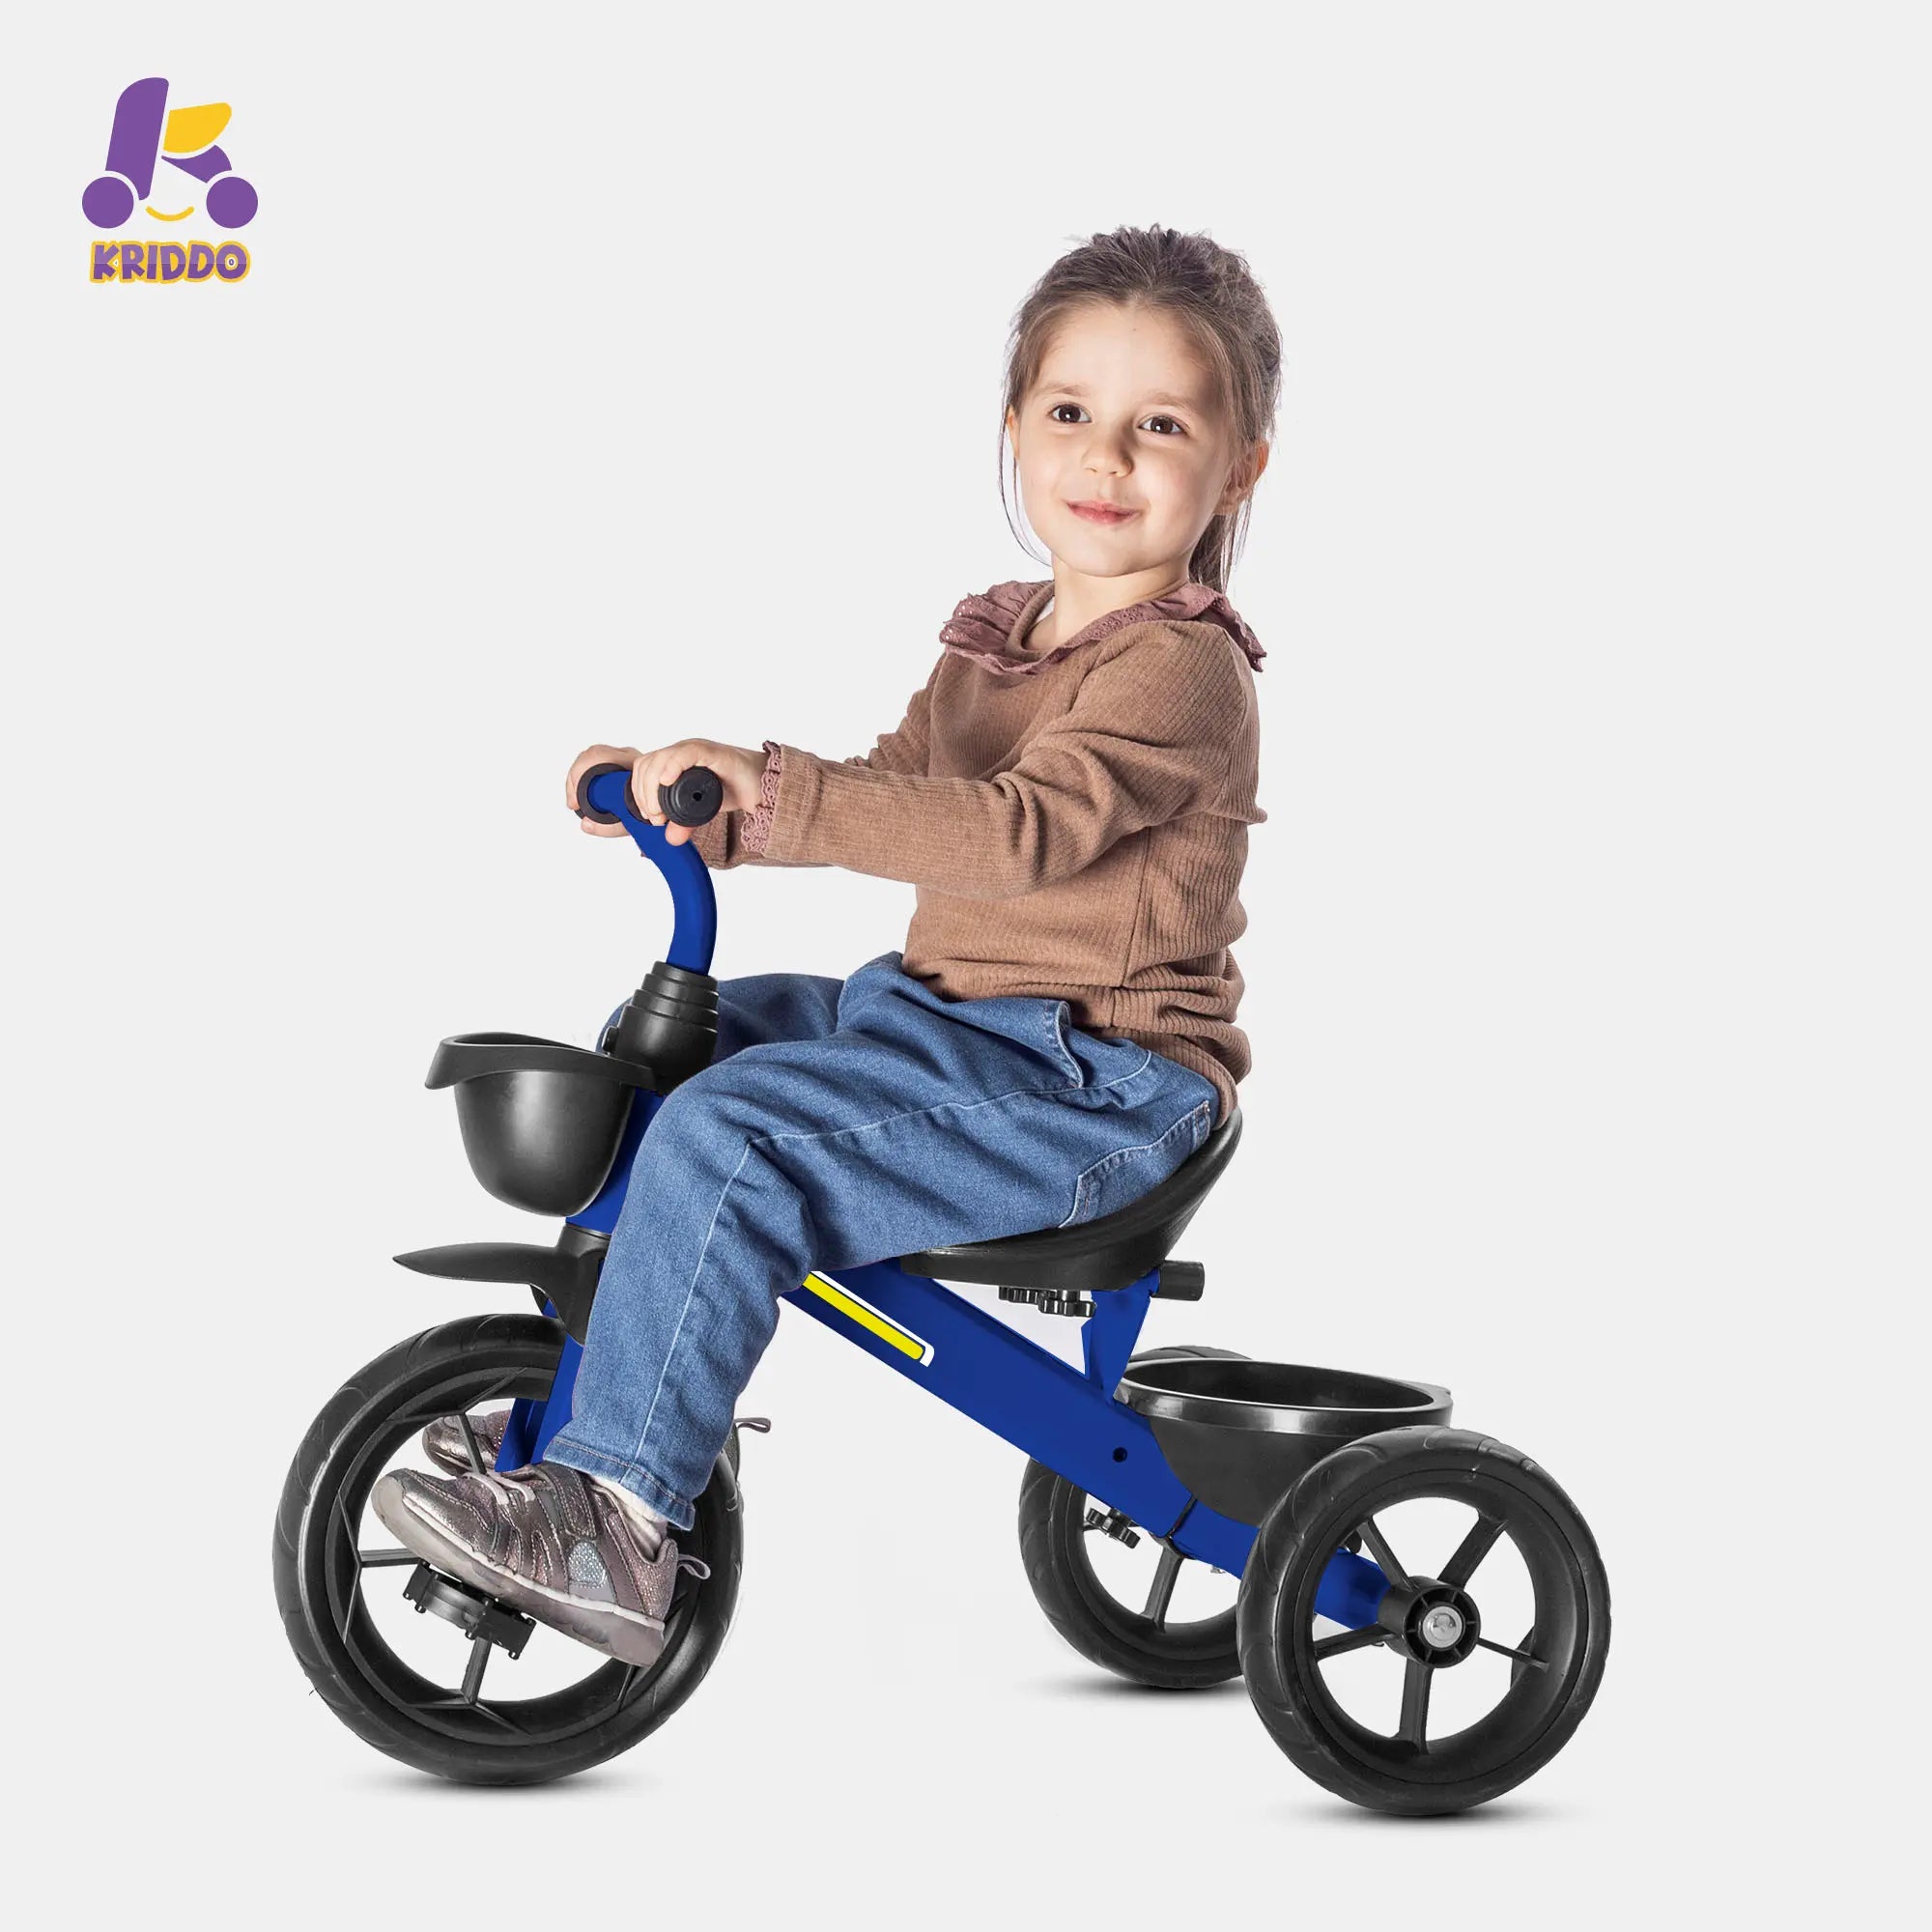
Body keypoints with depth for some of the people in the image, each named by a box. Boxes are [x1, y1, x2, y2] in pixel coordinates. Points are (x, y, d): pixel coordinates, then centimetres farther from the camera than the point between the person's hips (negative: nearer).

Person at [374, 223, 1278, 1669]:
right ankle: (630, 1403, 20)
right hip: (940, 1009, 10)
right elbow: (895, 791, 23)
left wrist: (771, 788, -36)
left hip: (1094, 1076, -10)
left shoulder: (1183, 670, -16)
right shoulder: (1001, 635, 15)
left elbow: (1020, 830, -31)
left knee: (724, 1140, -26)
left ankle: (617, 1521, -21)